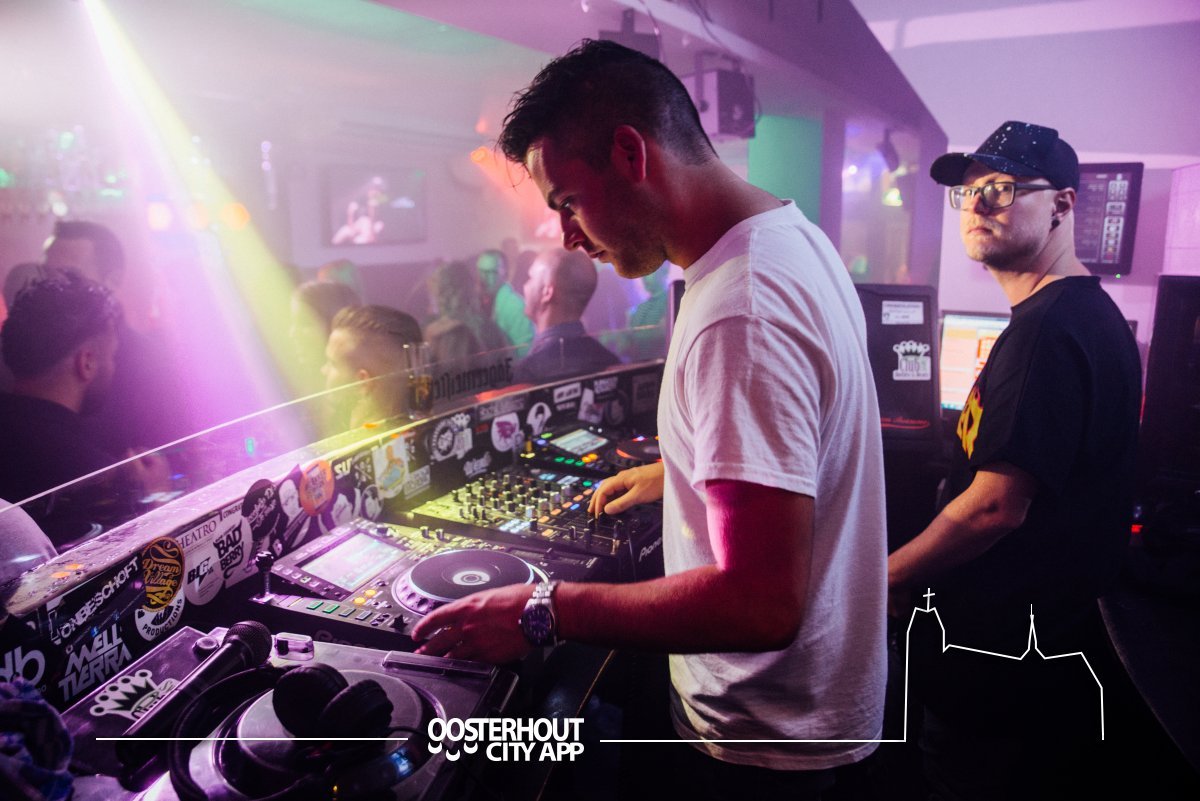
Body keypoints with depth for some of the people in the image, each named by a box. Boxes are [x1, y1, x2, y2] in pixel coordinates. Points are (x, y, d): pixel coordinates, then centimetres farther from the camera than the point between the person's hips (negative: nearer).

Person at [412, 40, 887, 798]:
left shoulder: (738, 315, -33)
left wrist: (543, 613, -26)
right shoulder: (794, 235, 1)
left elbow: (761, 602, -34)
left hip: (763, 737, -9)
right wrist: (671, 472, 19)